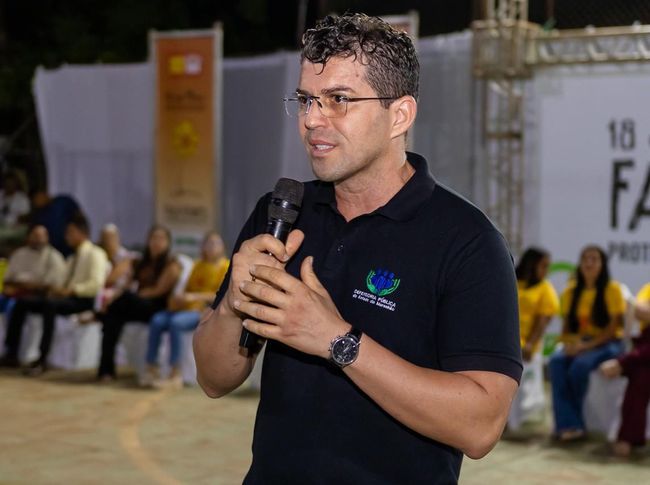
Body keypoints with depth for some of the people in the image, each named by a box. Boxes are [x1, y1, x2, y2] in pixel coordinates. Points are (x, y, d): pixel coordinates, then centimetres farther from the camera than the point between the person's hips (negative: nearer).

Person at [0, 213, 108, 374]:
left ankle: (42, 360, -37)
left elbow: (96, 284, -16)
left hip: (83, 301, -9)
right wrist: (58, 290, -5)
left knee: (50, 304, -37)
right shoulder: (72, 258, 24)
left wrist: (69, 290, -23)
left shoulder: (95, 253, -2)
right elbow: (66, 284, 18)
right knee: (22, 302, -6)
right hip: (65, 298, 9)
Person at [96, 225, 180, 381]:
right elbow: (129, 285, 11)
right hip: (136, 306, 5)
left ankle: (98, 316, -16)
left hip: (158, 308, -5)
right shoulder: (141, 264, 21)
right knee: (114, 318, -29)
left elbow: (159, 290, -7)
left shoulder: (171, 264, 3)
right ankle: (106, 370, -33)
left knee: (127, 297, -37)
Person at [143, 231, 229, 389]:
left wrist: (195, 297, -19)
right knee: (157, 321, -21)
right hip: (186, 307, 6)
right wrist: (179, 297, -1)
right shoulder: (198, 265, 24)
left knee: (176, 322, -33)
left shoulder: (226, 267, 2)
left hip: (207, 311, -6)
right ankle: (152, 369, -21)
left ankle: (175, 374, -31)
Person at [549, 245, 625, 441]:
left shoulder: (612, 289, -6)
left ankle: (572, 418, -11)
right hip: (579, 343, 4)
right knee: (556, 362, -28)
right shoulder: (571, 290, 8)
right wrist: (568, 342, -12)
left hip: (606, 344, -4)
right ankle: (568, 423, -31)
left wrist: (588, 345, -19)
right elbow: (567, 324, 10)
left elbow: (614, 326, -10)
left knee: (579, 365, -34)